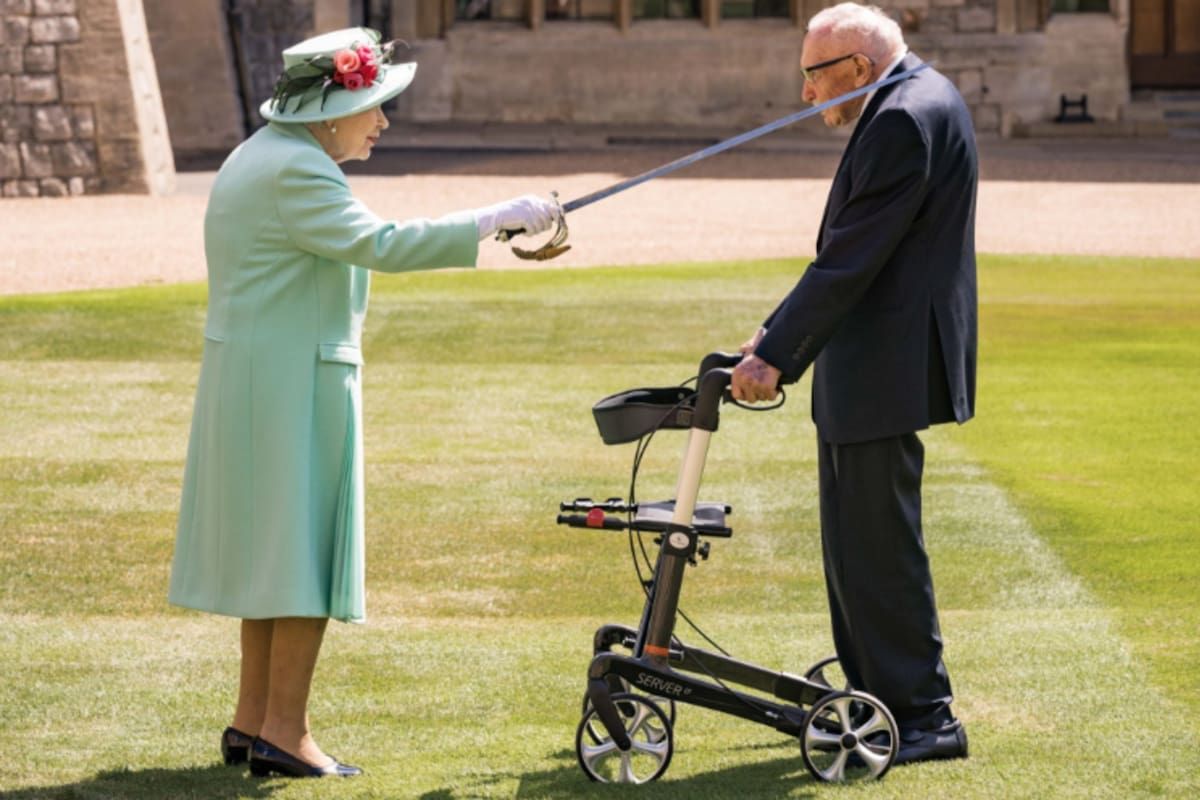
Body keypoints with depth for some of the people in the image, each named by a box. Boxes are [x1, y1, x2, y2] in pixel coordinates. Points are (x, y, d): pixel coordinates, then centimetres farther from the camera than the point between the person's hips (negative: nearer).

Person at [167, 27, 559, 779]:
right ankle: (284, 732, -3)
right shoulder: (296, 172, -18)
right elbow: (377, 244, -29)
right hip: (294, 380, -10)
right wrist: (494, 220, -28)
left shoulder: (262, 156, 15)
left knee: (270, 545, 15)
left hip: (248, 375, 10)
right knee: (307, 548, -5)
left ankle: (254, 719, 20)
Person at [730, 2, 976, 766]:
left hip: (885, 370, -11)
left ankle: (924, 716, 0)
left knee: (879, 545, -5)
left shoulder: (906, 119, -19)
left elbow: (852, 258, -22)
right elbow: (851, 251, 18)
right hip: (867, 368, 11)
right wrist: (779, 333, 16)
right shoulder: (919, 102, 15)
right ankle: (873, 701, 25)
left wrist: (776, 355, -20)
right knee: (856, 540, 17)